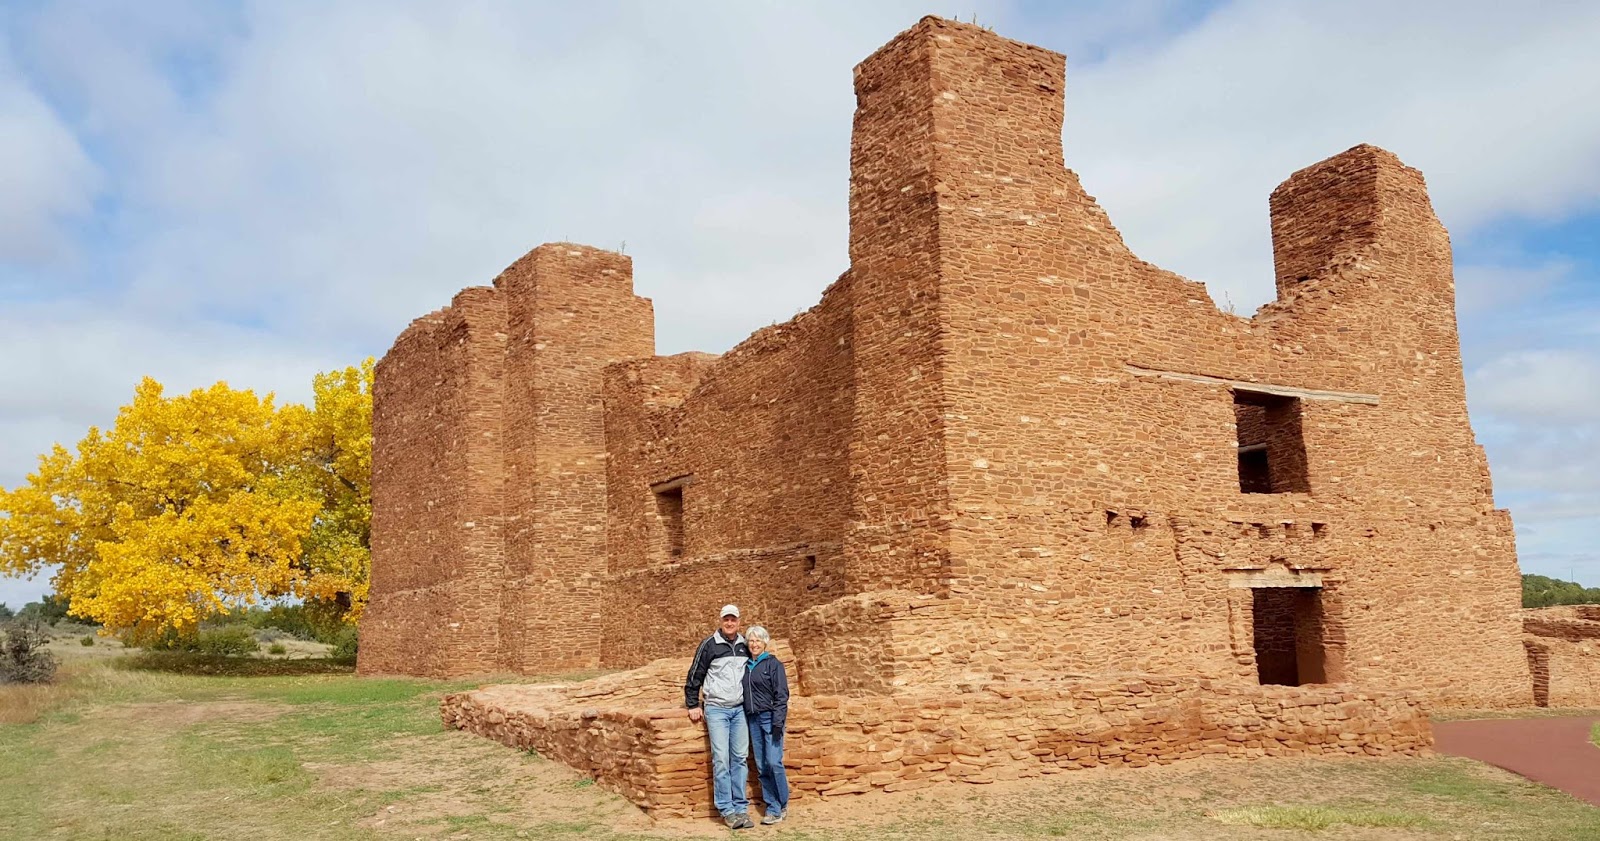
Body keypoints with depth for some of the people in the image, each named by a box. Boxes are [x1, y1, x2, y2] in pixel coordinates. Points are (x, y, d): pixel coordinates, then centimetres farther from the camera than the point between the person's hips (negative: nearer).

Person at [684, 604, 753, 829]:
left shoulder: (744, 646, 7)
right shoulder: (709, 645, -5)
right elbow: (694, 676, 0)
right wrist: (693, 705, -1)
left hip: (740, 709, 4)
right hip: (716, 709, -4)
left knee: (740, 758, 3)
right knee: (721, 759, -7)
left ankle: (741, 807, 9)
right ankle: (727, 810, -2)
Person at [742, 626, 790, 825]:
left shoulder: (773, 664, -4)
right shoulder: (746, 665, 12)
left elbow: (781, 695, -9)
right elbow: (745, 694, 16)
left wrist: (778, 722, -15)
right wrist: (745, 718, 8)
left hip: (770, 717, -6)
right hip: (753, 719, 6)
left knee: (774, 762, -11)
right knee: (761, 766, 4)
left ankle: (782, 805, 7)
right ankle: (773, 808, 10)